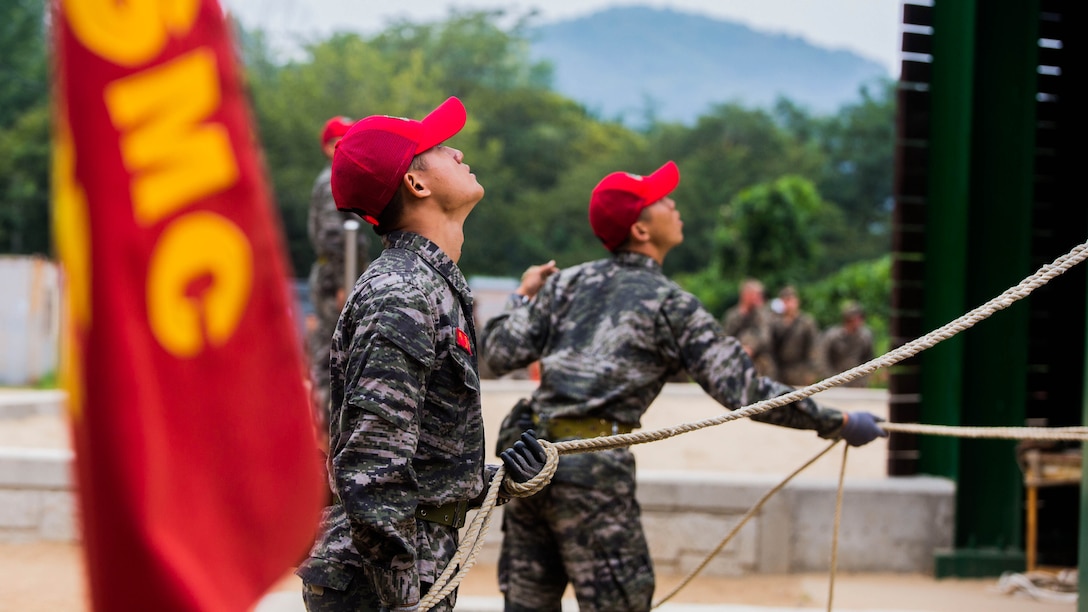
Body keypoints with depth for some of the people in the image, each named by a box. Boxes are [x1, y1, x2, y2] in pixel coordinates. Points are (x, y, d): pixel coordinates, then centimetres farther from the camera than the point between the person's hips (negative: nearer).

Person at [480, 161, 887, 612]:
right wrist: (839, 424, 1)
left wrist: (523, 296, 28)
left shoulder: (567, 282, 13)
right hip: (593, 466, -6)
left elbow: (500, 354, 9)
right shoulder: (671, 305, -1)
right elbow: (745, 392, -6)